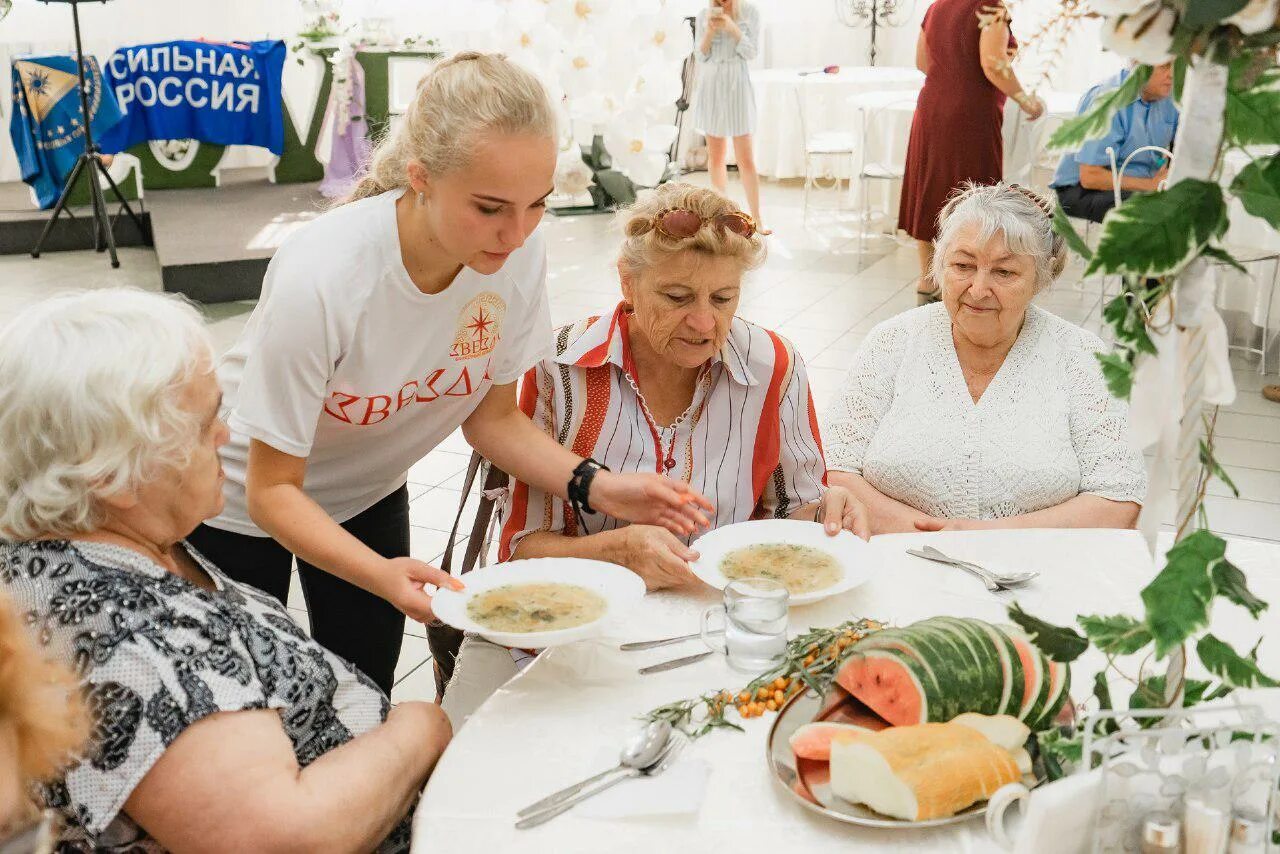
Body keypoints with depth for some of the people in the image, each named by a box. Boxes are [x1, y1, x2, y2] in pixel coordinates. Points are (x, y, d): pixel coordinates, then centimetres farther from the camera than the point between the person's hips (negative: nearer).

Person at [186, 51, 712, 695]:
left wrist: (593, 484, -23)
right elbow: (273, 490, -27)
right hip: (242, 502, -4)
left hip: (368, 495, 4)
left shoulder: (520, 255, -23)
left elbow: (490, 415, -7)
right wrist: (381, 574, -43)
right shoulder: (319, 278, -37)